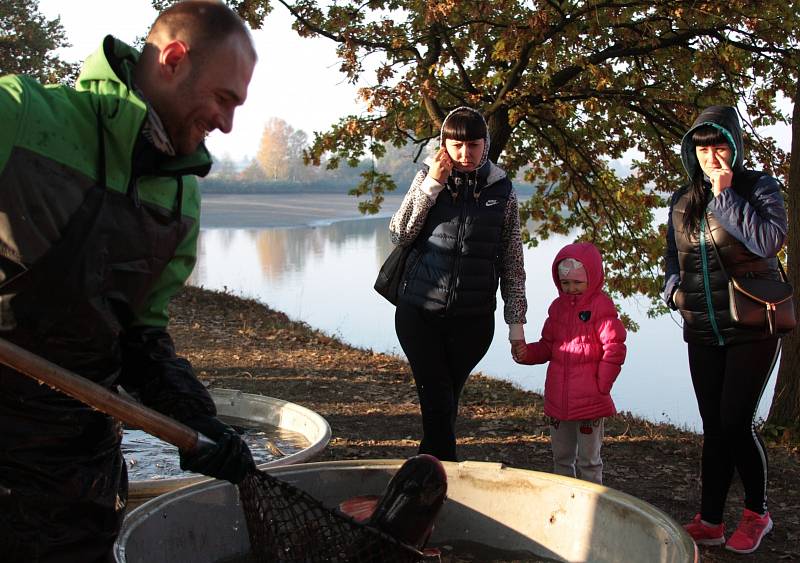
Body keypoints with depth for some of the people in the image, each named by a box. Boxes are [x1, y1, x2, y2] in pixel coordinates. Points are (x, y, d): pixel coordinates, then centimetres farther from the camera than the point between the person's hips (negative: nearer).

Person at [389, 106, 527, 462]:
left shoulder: (501, 191, 2)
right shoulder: (428, 178, 3)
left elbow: (512, 262, 5)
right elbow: (400, 235, -5)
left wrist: (516, 321, 2)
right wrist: (431, 185, -12)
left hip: (473, 318, 1)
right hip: (420, 312, 0)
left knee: (446, 404, 9)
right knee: (437, 403, -5)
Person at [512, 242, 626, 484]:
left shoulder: (601, 305, -9)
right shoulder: (558, 306, 11)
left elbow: (614, 348, -13)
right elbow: (547, 346, 16)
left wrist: (602, 385, -14)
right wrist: (527, 353, -4)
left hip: (590, 400, -6)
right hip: (558, 398, 6)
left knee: (588, 459, 4)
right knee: (561, 456, 17)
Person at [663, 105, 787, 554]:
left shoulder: (760, 187, -5)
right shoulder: (683, 201, 10)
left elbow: (770, 240, -22)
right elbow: (673, 256, 21)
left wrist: (725, 195, -19)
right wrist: (674, 288, 2)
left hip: (752, 327, -5)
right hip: (703, 332, 5)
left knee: (736, 422, -8)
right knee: (714, 427, 8)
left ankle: (758, 513, 13)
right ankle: (710, 521, 15)